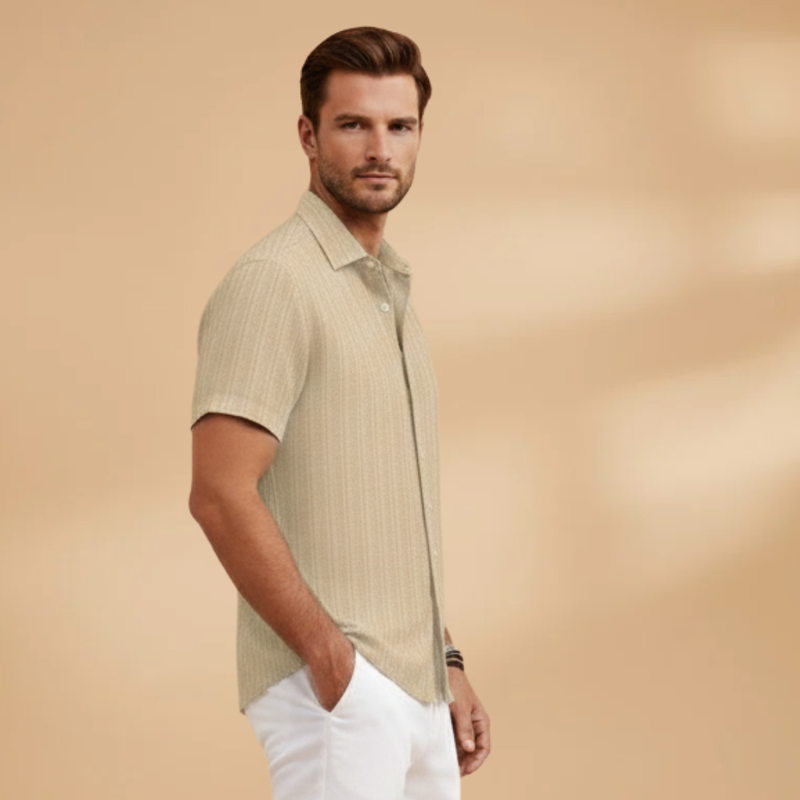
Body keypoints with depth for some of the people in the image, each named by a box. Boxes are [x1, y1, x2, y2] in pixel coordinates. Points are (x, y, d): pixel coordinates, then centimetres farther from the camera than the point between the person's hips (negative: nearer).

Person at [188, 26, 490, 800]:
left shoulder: (390, 286, 16)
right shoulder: (273, 282, -12)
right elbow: (220, 494, -20)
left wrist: (446, 662, 17)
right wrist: (331, 657, -18)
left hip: (413, 689, 8)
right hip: (333, 695, -8)